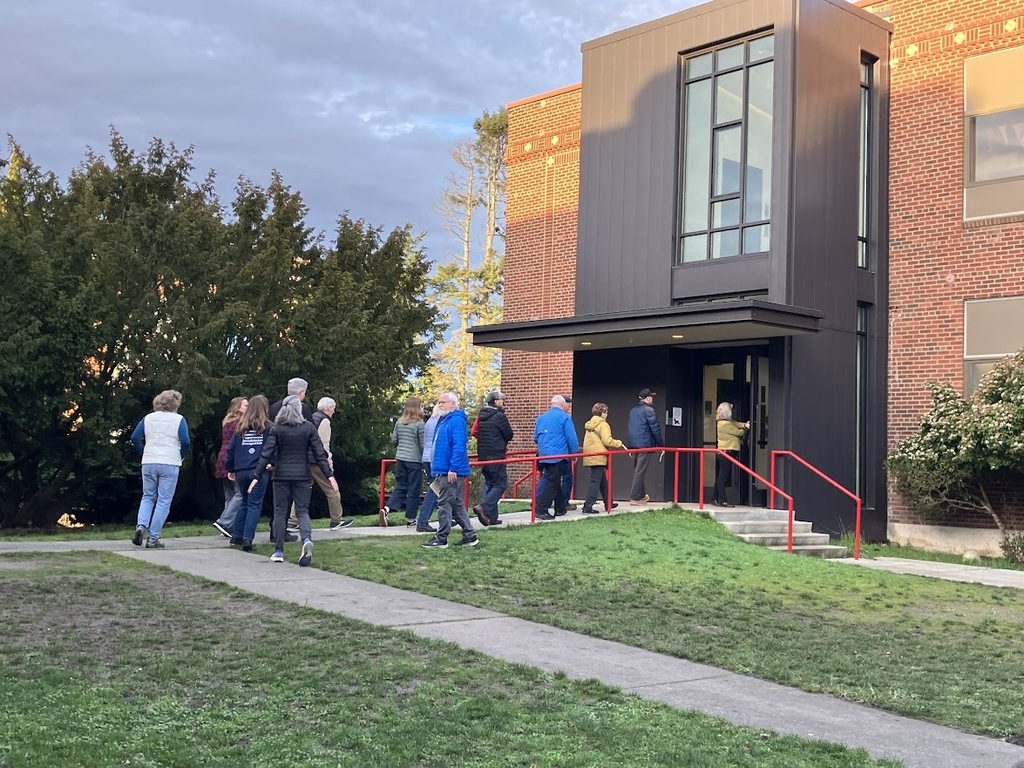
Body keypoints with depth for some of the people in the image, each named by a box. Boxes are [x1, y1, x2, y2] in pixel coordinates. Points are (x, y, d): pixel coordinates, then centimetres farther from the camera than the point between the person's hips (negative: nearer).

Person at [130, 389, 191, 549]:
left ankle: (141, 525, -5)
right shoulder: (178, 419, -3)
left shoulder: (148, 418, 9)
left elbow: (135, 437, 3)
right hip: (170, 464, -4)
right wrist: (181, 457, 5)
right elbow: (185, 442, -12)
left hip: (148, 463, 4)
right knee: (164, 501, 2)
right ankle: (153, 537, 1)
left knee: (148, 497, 18)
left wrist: (144, 453, 14)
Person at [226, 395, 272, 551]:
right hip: (258, 471, -4)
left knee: (245, 503, 21)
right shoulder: (267, 427, -2)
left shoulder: (241, 428, 9)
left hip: (241, 472, 4)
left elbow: (231, 449, 10)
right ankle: (247, 538, -12)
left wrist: (230, 469, 18)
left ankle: (237, 535, 22)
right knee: (255, 505, -1)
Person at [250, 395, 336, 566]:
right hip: (302, 475, 0)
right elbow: (319, 453, -2)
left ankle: (278, 552, 8)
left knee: (280, 511, 8)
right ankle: (307, 539, -23)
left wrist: (257, 476, -3)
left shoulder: (277, 429, -1)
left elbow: (266, 454, -5)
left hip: (281, 475, 0)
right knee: (302, 510, 5)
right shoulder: (308, 427, -1)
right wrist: (329, 475, 0)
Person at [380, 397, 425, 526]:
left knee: (400, 487, 13)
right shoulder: (419, 424, -11)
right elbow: (423, 444, -9)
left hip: (400, 459, 5)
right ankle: (410, 519, 10)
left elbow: (393, 441, 11)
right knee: (413, 490, 5)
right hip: (414, 460, -5)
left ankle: (386, 509, -6)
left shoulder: (399, 422, 6)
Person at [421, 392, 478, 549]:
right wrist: (436, 469, 24)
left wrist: (453, 468, -25)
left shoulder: (456, 420, -14)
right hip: (443, 470, 11)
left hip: (451, 472, -11)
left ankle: (441, 539, 0)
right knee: (457, 504, 13)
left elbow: (459, 446, -22)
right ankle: (470, 536, 18)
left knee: (444, 504, -5)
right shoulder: (443, 420, 18)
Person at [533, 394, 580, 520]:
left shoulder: (541, 417, 15)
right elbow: (571, 437, -9)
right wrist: (575, 451, 3)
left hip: (543, 455, 7)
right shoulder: (564, 417, -5)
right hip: (558, 455, -7)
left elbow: (535, 438, 21)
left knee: (554, 481, 17)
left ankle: (560, 508, 25)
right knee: (551, 482, -6)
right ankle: (541, 510, -11)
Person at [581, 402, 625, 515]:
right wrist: (619, 443, -5)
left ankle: (608, 504, 31)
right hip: (599, 457, -9)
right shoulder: (603, 424, -11)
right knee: (595, 482, -6)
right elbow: (607, 441, -19)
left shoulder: (589, 424, 15)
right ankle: (588, 507, -11)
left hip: (590, 457, 9)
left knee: (603, 481, 20)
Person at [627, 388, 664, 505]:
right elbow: (655, 429, -11)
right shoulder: (648, 410, -11)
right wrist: (661, 444, -3)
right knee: (640, 471, -5)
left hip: (633, 443, 8)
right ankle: (635, 497, -5)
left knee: (637, 470, 16)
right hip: (645, 444, -8)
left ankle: (641, 495, 25)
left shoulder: (633, 409, 13)